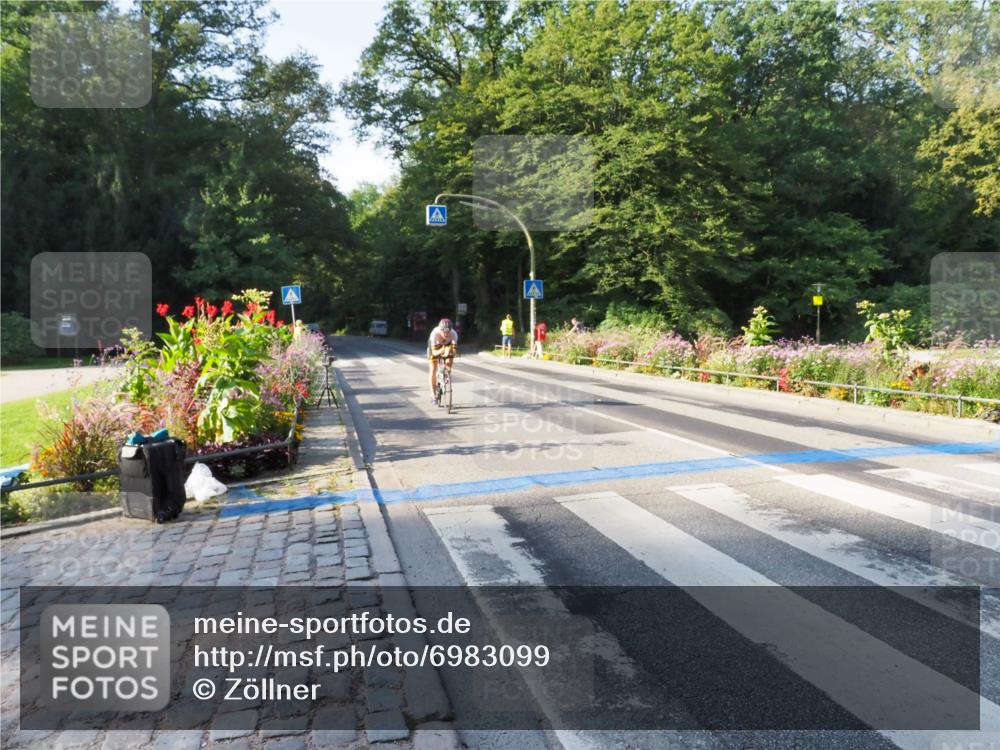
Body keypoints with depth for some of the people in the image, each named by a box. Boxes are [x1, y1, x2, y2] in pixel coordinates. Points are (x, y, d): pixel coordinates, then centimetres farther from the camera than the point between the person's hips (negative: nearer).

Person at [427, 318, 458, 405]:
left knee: (448, 364, -16)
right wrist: (442, 350, -59)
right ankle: (433, 395, -3)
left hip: (447, 345, 2)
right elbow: (434, 352, -39)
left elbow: (453, 350, -37)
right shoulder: (435, 334, -40)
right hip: (434, 347, -2)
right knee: (433, 369, -12)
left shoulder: (453, 334, -36)